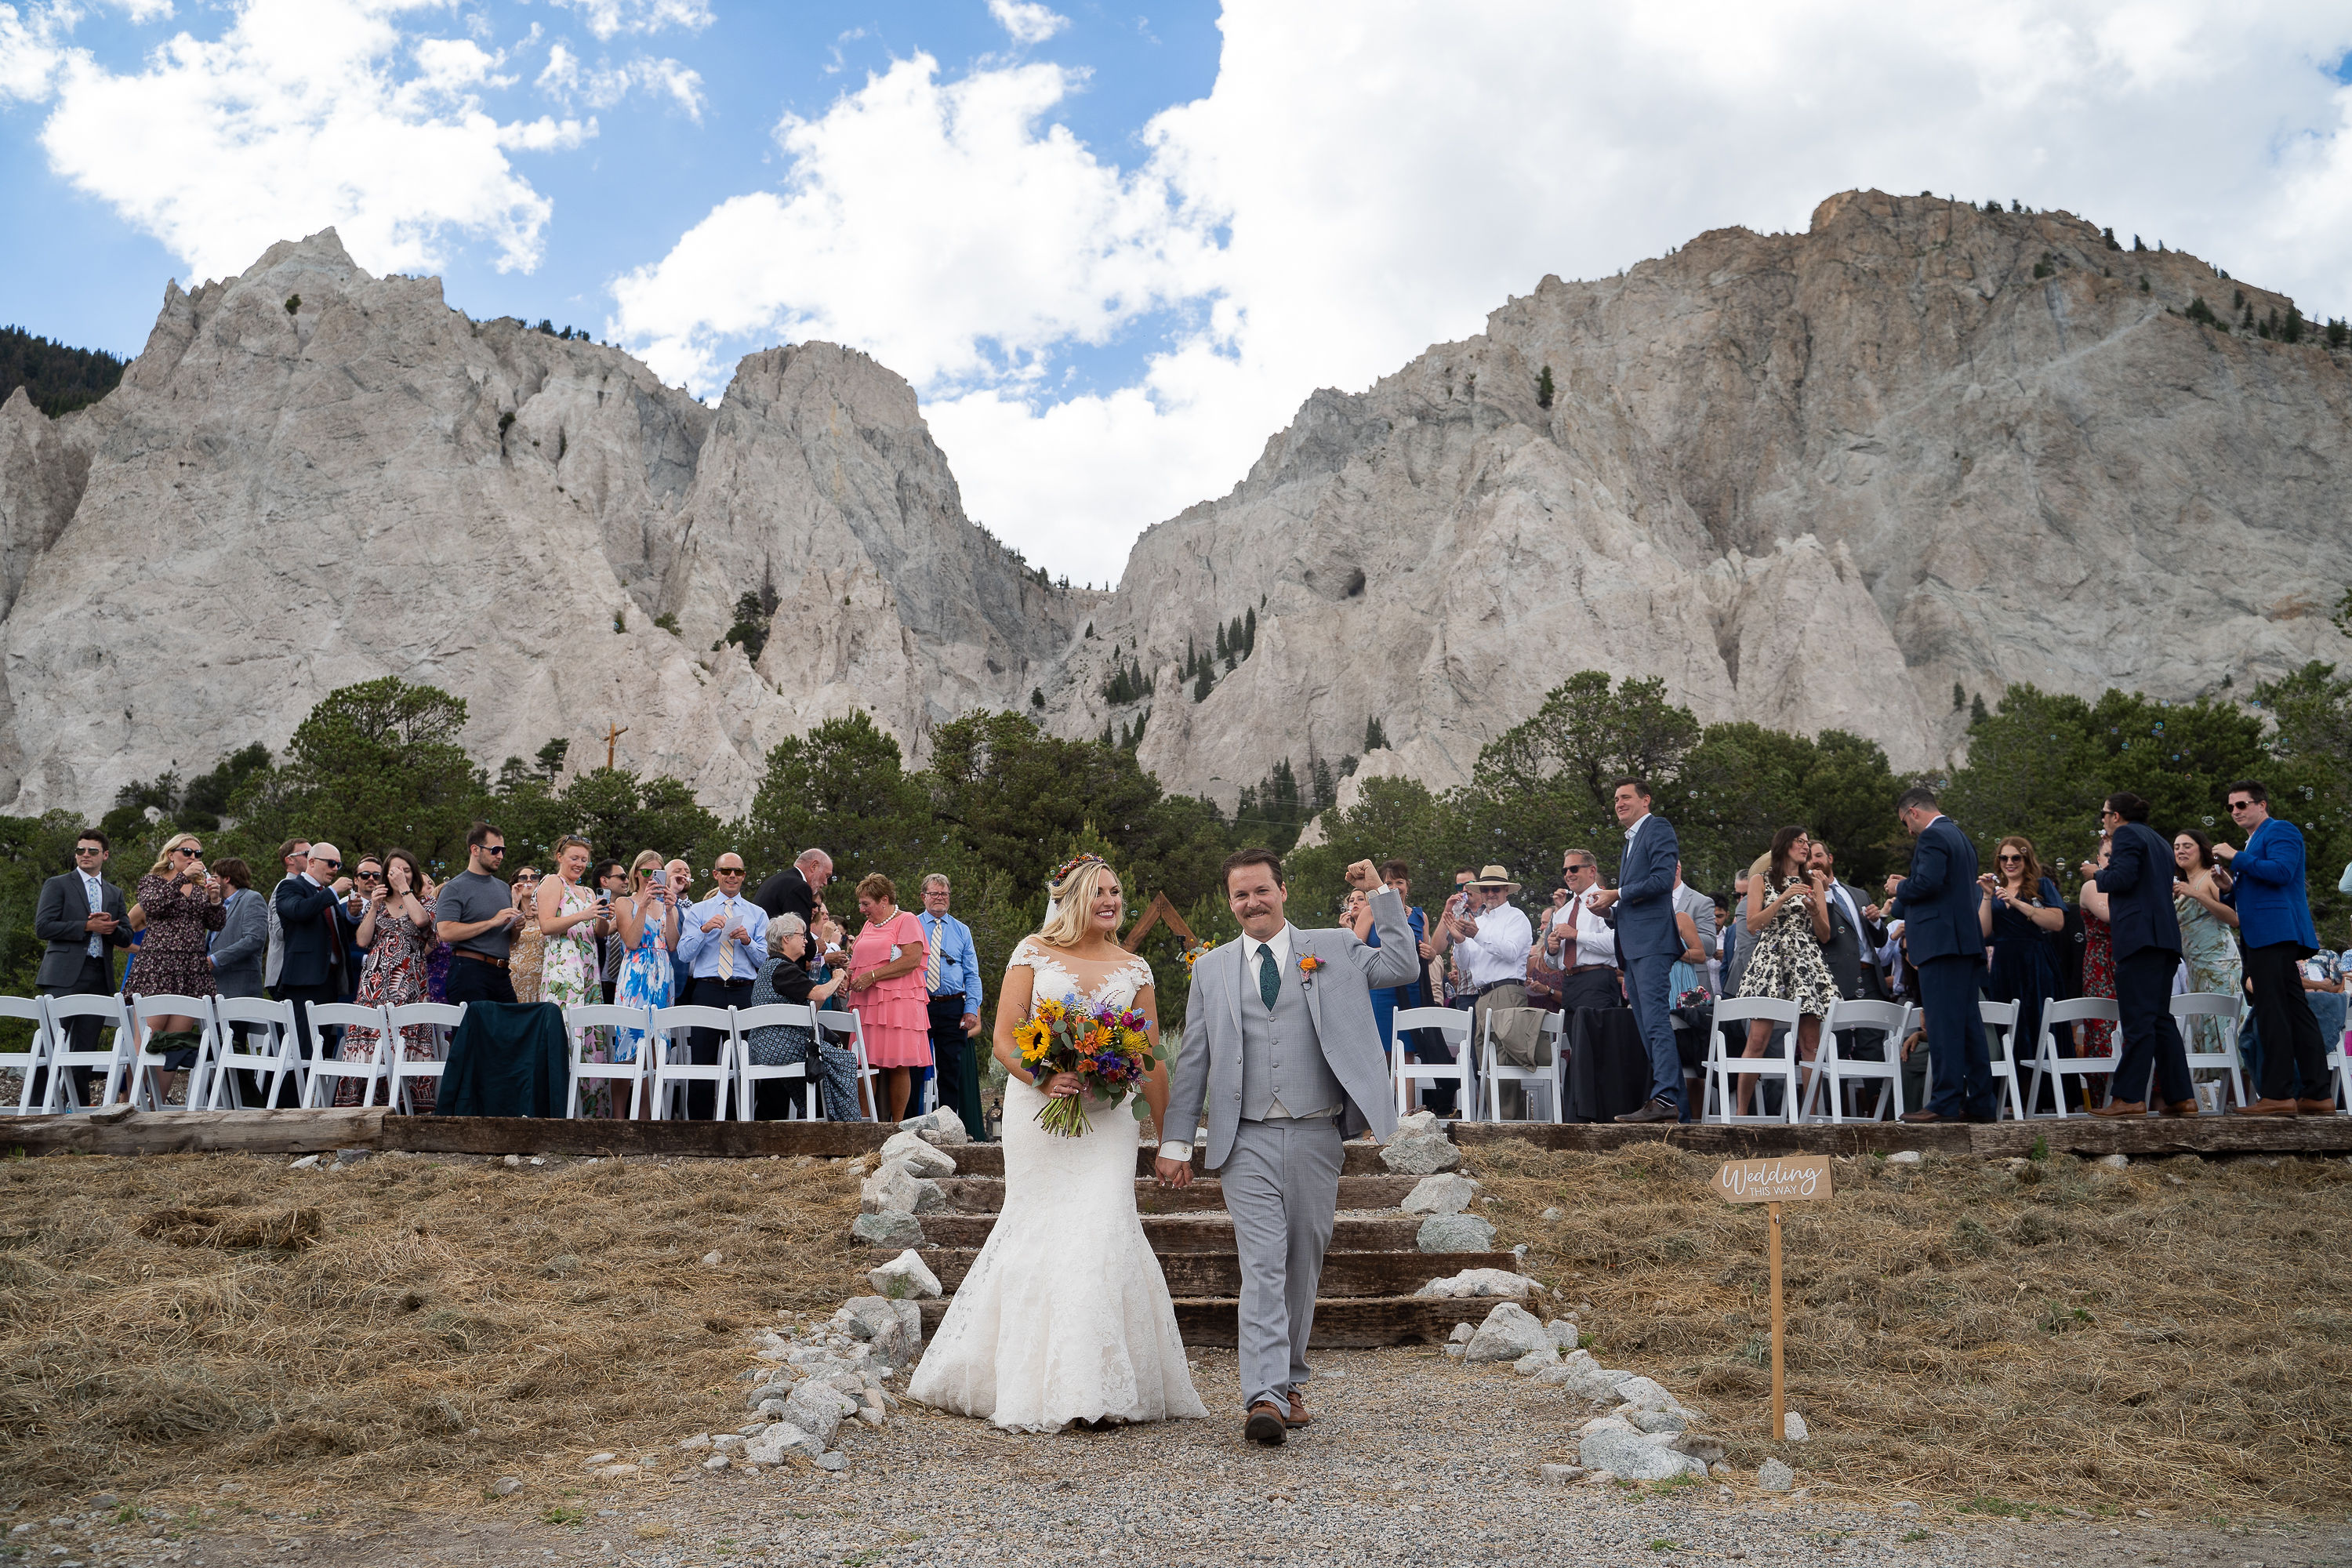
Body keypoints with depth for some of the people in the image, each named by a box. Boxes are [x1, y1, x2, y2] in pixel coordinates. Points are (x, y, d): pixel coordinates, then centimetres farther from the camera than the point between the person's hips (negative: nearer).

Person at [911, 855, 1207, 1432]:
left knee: (1100, 1230, -8)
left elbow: (1151, 1060, 10)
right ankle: (1035, 1384, 16)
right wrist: (1043, 1080, -21)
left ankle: (1100, 1386, 4)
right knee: (1039, 1235, 2)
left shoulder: (1134, 969, 9)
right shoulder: (1033, 953, 2)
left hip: (1106, 1119, 2)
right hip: (1037, 1111, -1)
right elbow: (1004, 1038, -3)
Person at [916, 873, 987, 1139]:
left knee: (952, 1068, 2)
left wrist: (971, 1009, -3)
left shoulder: (962, 931, 13)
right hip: (917, 1005, -1)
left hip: (953, 1008, 1)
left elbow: (972, 975, 10)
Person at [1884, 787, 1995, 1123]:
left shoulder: (1931, 837, -9)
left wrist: (1899, 888, -1)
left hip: (1941, 942, -10)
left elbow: (1927, 882, -22)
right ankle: (1981, 1102, 11)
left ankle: (1946, 1102, -12)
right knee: (1969, 1020, 10)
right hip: (1968, 941, 10)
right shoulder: (1961, 838, 22)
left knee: (1943, 1023, -10)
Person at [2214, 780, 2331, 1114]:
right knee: (2295, 1012, 8)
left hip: (2275, 933, -10)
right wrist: (2232, 887, 12)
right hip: (2264, 936, 10)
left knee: (2272, 1013, -12)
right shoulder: (2255, 840, 26)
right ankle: (2318, 1093, 9)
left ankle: (2278, 1095, -13)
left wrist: (2236, 858, -14)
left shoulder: (2280, 830, -3)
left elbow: (2281, 870, -20)